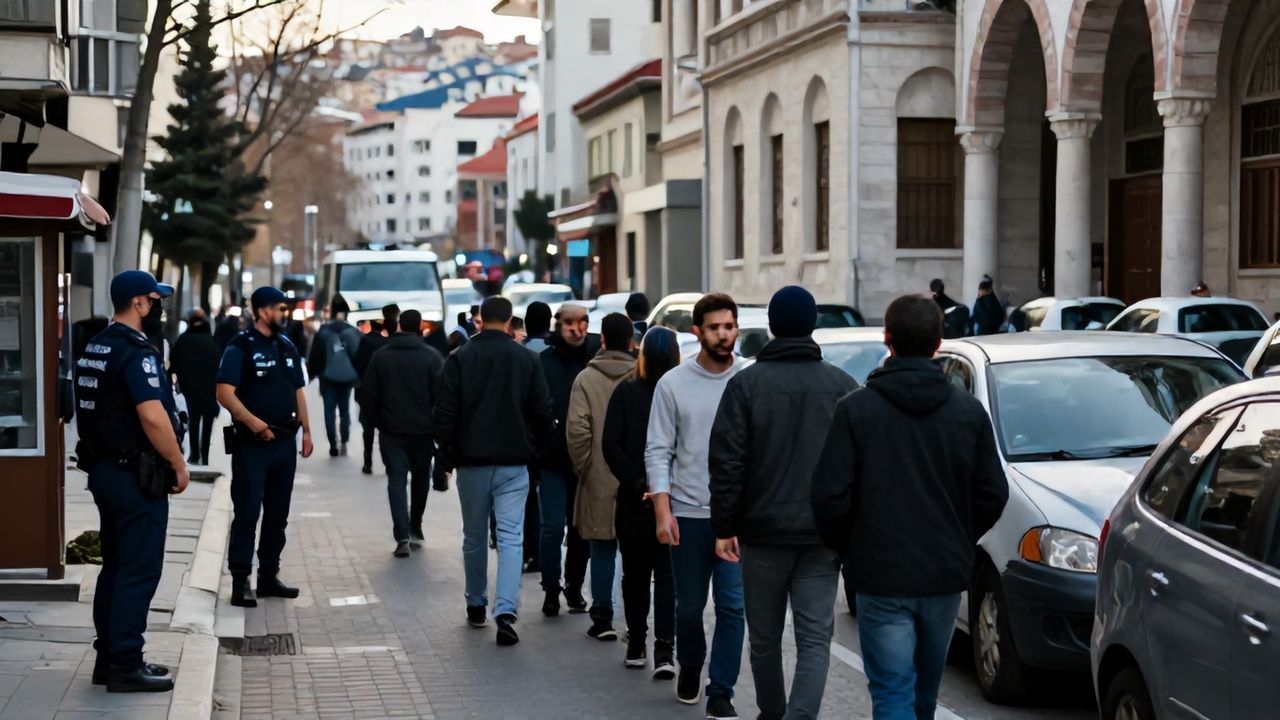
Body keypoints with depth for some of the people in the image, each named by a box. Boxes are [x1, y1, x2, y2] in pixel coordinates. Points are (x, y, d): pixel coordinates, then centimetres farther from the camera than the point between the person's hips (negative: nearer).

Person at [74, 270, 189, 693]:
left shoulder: (95, 348, 12)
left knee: (116, 566, 15)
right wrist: (178, 465, -15)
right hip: (135, 473, -10)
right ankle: (125, 667, -1)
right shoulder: (136, 351, -18)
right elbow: (153, 417, -25)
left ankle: (108, 658, 20)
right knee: (139, 572, -4)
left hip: (104, 468, 10)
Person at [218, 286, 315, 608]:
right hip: (252, 443, -7)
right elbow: (224, 393, -17)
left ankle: (269, 576, 19)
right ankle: (240, 582, -1)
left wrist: (306, 430, 13)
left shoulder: (287, 347, 12)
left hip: (285, 441, 7)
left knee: (278, 513, 11)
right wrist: (252, 421, -26)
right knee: (247, 513, -5)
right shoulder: (240, 347, -9)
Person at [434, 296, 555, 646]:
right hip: (514, 463, -1)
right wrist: (536, 449, 14)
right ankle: (505, 610, -18)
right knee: (510, 537, -3)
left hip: (471, 462, 1)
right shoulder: (527, 359, -1)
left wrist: (447, 454, 7)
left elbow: (444, 413, -6)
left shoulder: (459, 359, -3)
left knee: (474, 537, 15)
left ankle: (476, 606, 26)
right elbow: (543, 412, 0)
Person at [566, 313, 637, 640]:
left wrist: (582, 466, 1)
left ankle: (602, 619, 7)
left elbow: (576, 428, -11)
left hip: (598, 479, -1)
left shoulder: (586, 378, -5)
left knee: (602, 551, 7)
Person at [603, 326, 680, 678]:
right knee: (667, 574, 3)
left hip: (633, 501, 1)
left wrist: (637, 483, -9)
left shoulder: (626, 392, -4)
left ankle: (636, 645, 21)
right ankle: (664, 649, -8)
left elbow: (611, 446, -8)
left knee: (635, 573, 14)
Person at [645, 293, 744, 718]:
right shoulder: (673, 384, -1)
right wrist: (662, 511, -9)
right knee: (690, 605, 12)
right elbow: (658, 452, -1)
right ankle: (690, 669, 37)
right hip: (688, 513, 0)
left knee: (732, 605, -4)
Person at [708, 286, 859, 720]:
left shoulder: (747, 383, -4)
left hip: (763, 532, -1)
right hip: (823, 536, 1)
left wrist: (724, 527, 0)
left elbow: (727, 462, -7)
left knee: (764, 637, 14)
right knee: (815, 639, 0)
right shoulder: (843, 386, 2)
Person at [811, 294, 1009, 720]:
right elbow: (993, 494, 2)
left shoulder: (857, 409, -9)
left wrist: (845, 547, 6)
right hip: (947, 574, 4)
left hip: (882, 577, -4)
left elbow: (831, 494, -12)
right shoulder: (969, 411, 0)